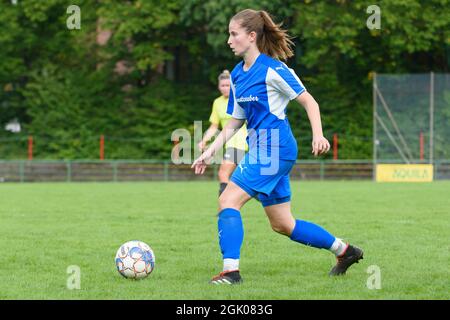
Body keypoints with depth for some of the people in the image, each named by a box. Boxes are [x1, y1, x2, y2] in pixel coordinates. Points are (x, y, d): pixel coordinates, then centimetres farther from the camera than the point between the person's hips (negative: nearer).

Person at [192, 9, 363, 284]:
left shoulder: (272, 69, -11)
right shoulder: (237, 75, 13)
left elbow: (308, 101, -7)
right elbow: (235, 121, 19)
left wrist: (318, 135, -20)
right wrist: (210, 152, 14)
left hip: (274, 147, -9)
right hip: (261, 148, 9)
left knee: (228, 200, -18)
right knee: (282, 224, 13)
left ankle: (231, 271, -21)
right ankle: (344, 250, 25)